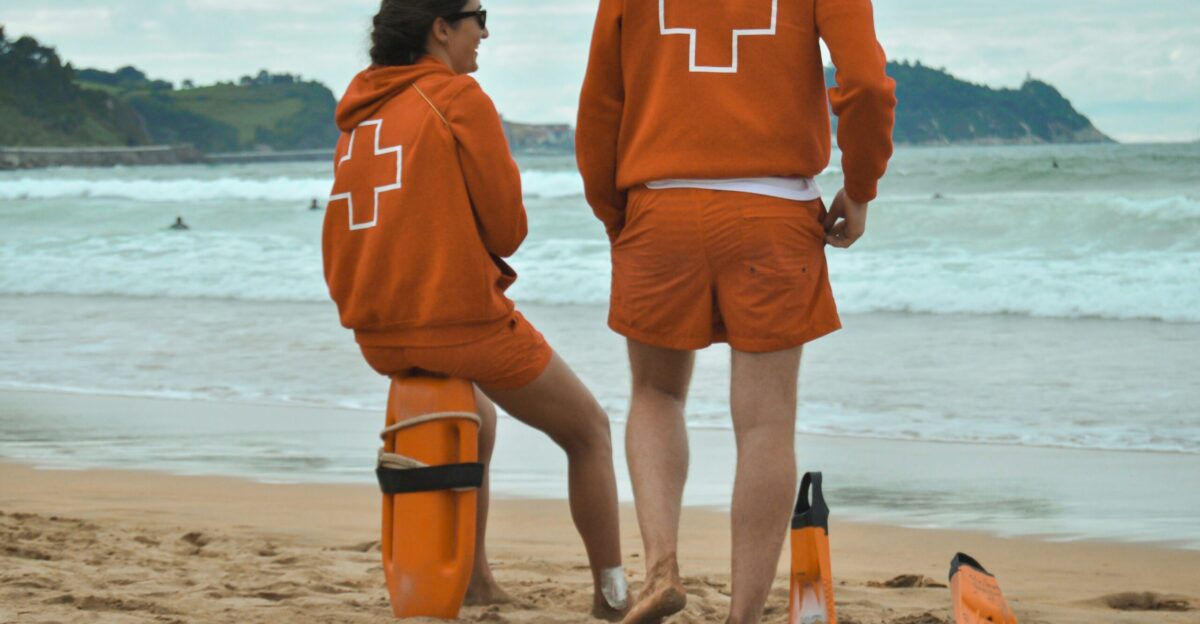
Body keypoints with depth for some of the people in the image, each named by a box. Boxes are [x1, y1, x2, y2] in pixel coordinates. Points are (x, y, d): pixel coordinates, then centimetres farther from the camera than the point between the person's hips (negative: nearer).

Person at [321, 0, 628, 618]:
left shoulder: (358, 109, 12)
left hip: (376, 331, 7)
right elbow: (507, 229, -9)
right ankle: (611, 595, 12)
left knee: (477, 417, 35)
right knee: (589, 431, 13)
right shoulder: (461, 98, -10)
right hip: (461, 320, -7)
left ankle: (474, 578, 33)